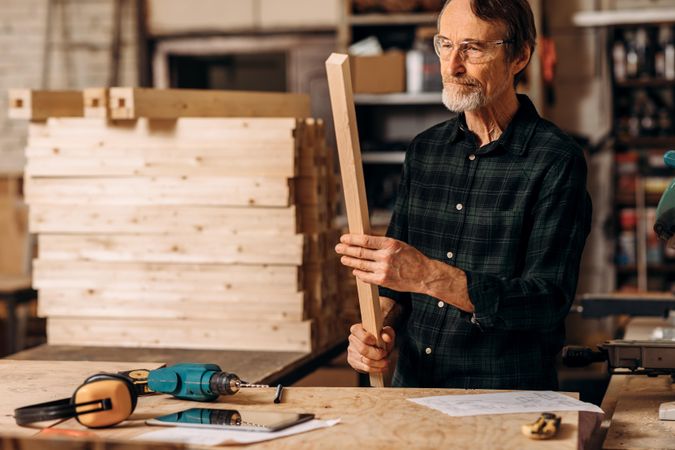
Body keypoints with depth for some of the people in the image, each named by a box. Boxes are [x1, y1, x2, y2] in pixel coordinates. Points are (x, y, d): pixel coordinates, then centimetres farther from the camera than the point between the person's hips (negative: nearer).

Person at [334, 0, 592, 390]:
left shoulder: (556, 160, -7)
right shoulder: (425, 149, 11)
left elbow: (549, 303, -15)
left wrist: (428, 276, -24)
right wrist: (381, 328, -4)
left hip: (509, 400, -5)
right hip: (413, 387, 5)